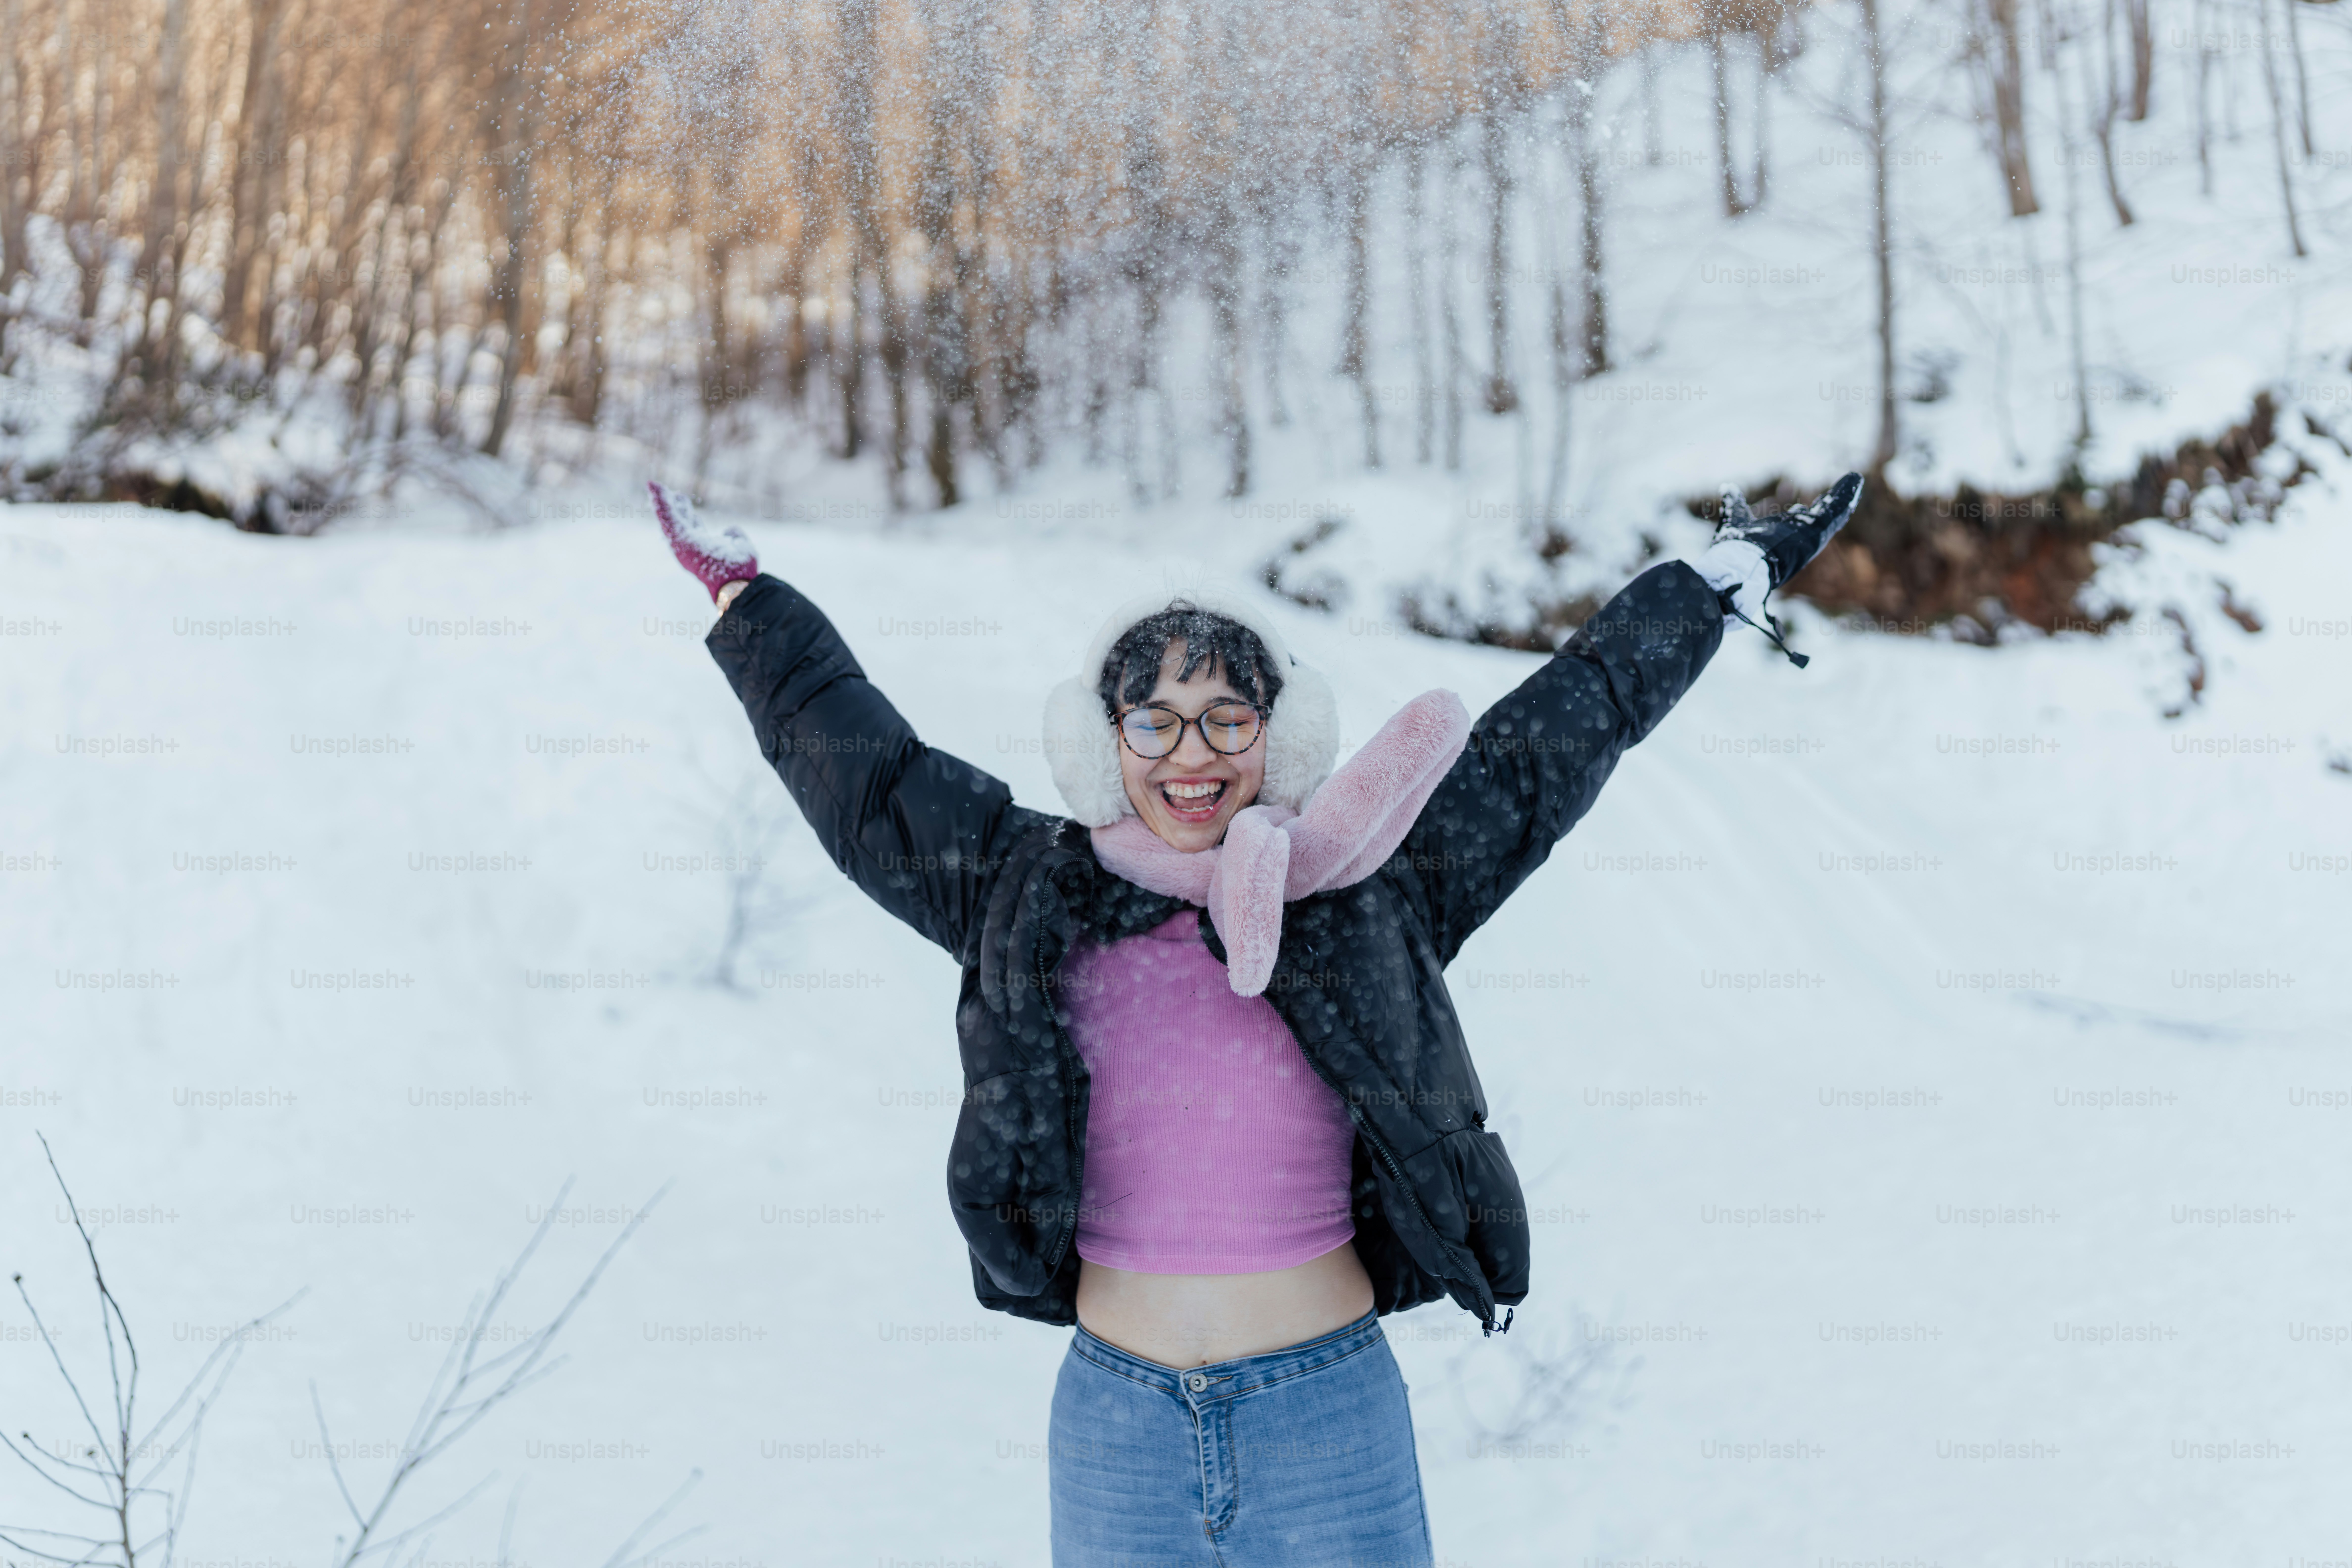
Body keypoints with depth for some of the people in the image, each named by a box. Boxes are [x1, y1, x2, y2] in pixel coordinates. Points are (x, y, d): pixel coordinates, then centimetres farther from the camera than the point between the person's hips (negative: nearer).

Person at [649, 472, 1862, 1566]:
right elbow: (853, 760, 15)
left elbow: (1560, 730, 10)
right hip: (1115, 1422, 1)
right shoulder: (1029, 899, 3)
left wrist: (1724, 581, 16)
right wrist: (745, 599, 23)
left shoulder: (1371, 893, 1)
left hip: (1332, 1414, -1)